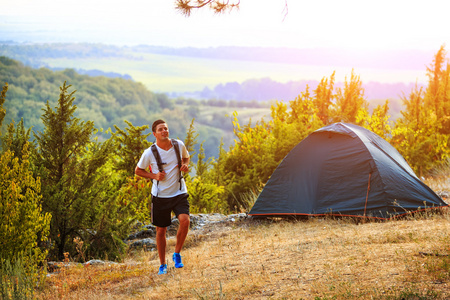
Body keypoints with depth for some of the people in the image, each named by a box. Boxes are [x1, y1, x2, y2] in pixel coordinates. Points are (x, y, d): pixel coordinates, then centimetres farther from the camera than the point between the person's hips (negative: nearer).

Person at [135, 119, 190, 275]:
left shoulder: (179, 145, -2)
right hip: (160, 196, -1)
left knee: (185, 220, -22)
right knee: (161, 230, 6)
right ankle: (163, 265, 24)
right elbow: (138, 170, 4)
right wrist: (154, 176, -13)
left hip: (179, 193, 1)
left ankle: (177, 254, 0)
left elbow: (186, 157, 20)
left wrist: (186, 165, -3)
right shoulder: (149, 153, -10)